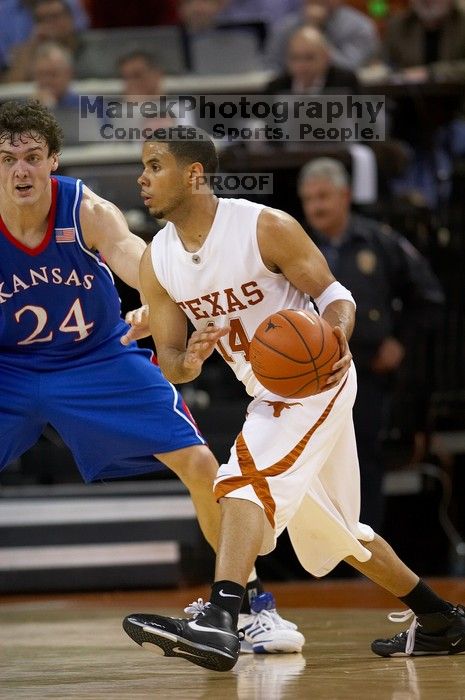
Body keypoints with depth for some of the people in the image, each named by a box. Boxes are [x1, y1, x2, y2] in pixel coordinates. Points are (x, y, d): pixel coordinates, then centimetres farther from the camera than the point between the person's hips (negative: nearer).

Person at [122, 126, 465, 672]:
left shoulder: (266, 228, -20)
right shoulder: (157, 262, -4)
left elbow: (333, 294, -13)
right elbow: (169, 361, -1)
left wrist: (336, 335, -36)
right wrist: (187, 363, -26)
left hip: (316, 377, -8)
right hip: (266, 394, 8)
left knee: (246, 476, -29)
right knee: (330, 531, 18)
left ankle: (219, 622, -42)